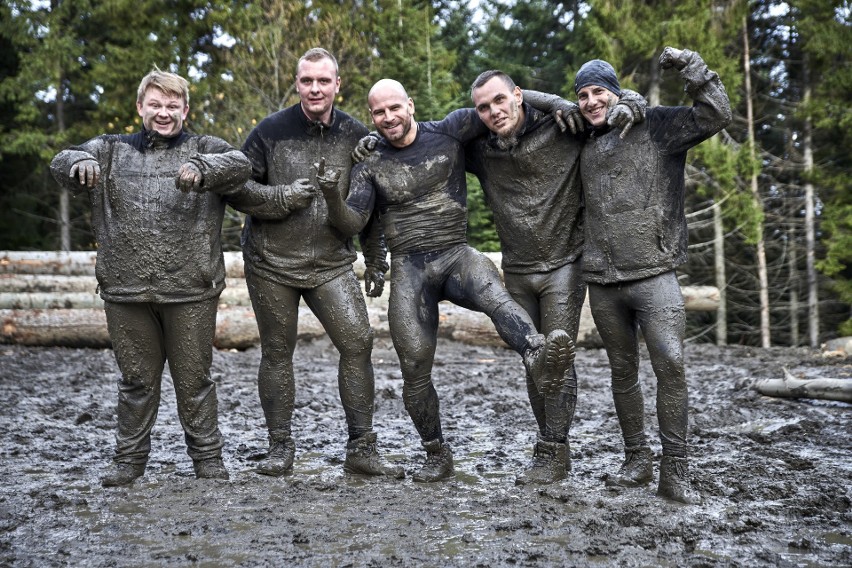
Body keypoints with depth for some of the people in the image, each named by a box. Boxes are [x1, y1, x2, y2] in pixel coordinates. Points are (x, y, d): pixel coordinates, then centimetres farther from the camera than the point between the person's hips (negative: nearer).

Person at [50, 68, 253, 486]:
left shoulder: (204, 149, 7)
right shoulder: (113, 150, 14)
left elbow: (240, 165, -12)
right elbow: (61, 163, 4)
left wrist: (201, 169, -33)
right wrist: (80, 162, -21)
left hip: (190, 291, -2)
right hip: (126, 290, 2)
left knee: (194, 378, 7)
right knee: (136, 379, 11)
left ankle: (207, 456, 21)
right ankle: (129, 459, 24)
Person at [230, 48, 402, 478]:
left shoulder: (355, 136, 3)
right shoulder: (272, 131, -4)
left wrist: (376, 261, 12)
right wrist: (283, 197, -18)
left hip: (331, 263, 1)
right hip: (271, 262, -1)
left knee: (358, 342, -11)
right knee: (277, 353, 5)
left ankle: (361, 450, -1)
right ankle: (280, 448, 19)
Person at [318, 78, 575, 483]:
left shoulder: (448, 132, 4)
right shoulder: (370, 164, 6)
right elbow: (352, 223, -3)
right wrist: (332, 198, -22)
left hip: (456, 255, -1)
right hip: (408, 268, 1)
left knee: (494, 294, -36)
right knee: (415, 368, -2)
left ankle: (539, 357, -64)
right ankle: (437, 456, 17)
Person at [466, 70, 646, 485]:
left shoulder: (561, 128, -11)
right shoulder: (479, 150, -2)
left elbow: (623, 95, 1)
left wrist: (629, 106, -20)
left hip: (563, 265, -4)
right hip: (517, 271, 4)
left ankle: (553, 453, 1)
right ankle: (552, 447, 22)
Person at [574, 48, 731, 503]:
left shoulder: (657, 127, 1)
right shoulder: (586, 145, 15)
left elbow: (715, 116, -8)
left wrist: (690, 67, -15)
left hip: (653, 274, -5)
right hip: (602, 281, 5)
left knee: (670, 363, -17)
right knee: (623, 371, 10)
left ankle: (674, 472, -10)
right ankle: (636, 461, 22)